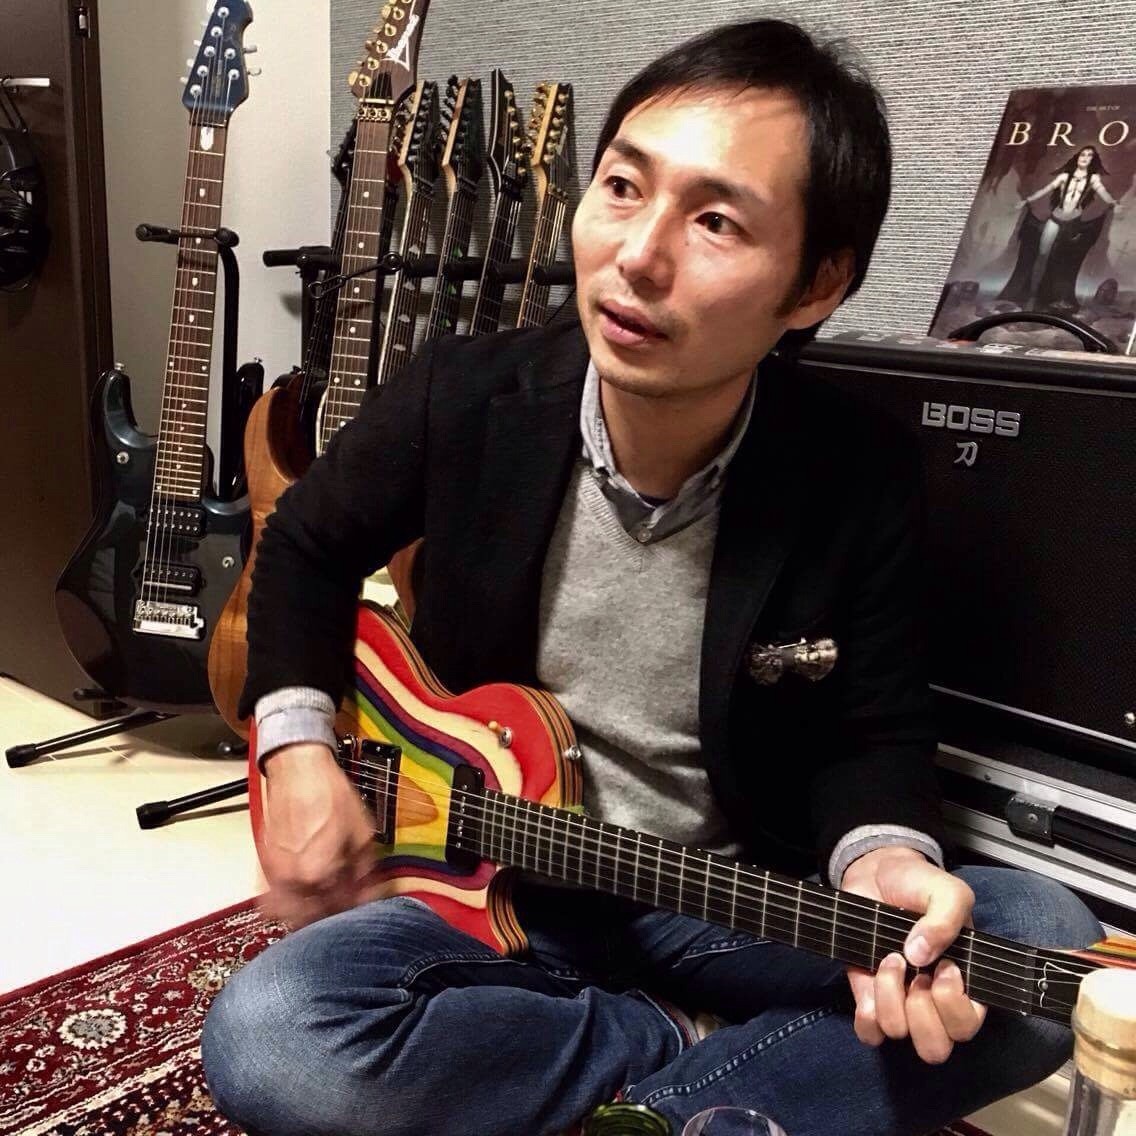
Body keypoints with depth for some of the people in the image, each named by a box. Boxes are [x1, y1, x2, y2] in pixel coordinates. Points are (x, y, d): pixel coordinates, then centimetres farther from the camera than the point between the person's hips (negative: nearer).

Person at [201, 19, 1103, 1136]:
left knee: (1050, 946, -23)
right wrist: (298, 748, -5)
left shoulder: (863, 478, -14)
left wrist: (882, 866, -24)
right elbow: (308, 542, 7)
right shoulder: (465, 399, -11)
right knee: (265, 1041, -27)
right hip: (495, 883, 1)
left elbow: (870, 732, -2)